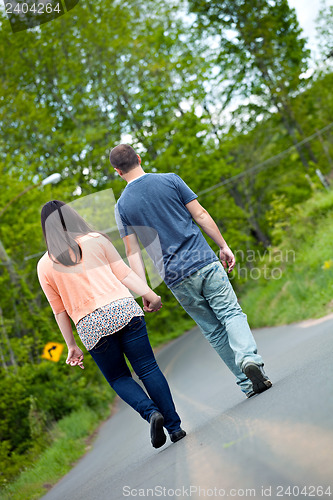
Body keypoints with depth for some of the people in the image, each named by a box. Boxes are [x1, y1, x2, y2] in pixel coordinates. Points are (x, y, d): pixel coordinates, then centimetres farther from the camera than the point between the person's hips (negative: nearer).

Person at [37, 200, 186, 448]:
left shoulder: (44, 266, 11)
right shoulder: (96, 240, 9)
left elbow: (60, 311, 13)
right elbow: (124, 273, 1)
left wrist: (71, 346, 17)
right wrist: (150, 294, 0)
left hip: (90, 325, 0)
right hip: (122, 309, 0)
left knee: (118, 377, 17)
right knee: (148, 369, 8)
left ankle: (151, 412, -6)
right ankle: (174, 427, 8)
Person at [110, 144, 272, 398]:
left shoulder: (122, 206, 5)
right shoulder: (170, 180, 3)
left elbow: (133, 252, 1)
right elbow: (200, 215, 0)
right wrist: (224, 246, 8)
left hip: (175, 278, 1)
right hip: (204, 262, -1)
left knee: (213, 330, 11)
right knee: (231, 313, 2)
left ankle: (248, 383, 12)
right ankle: (248, 357, -25)